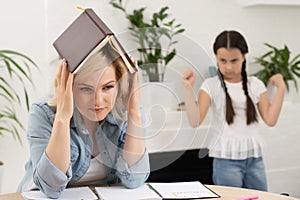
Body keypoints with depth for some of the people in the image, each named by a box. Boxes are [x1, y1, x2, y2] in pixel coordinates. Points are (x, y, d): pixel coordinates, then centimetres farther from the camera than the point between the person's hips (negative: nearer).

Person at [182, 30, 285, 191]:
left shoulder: (255, 85, 5)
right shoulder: (211, 85, -3)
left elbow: (270, 119, -1)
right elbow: (195, 121, -13)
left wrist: (281, 89, -3)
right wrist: (188, 88, -19)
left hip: (254, 158, 4)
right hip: (226, 159, -3)